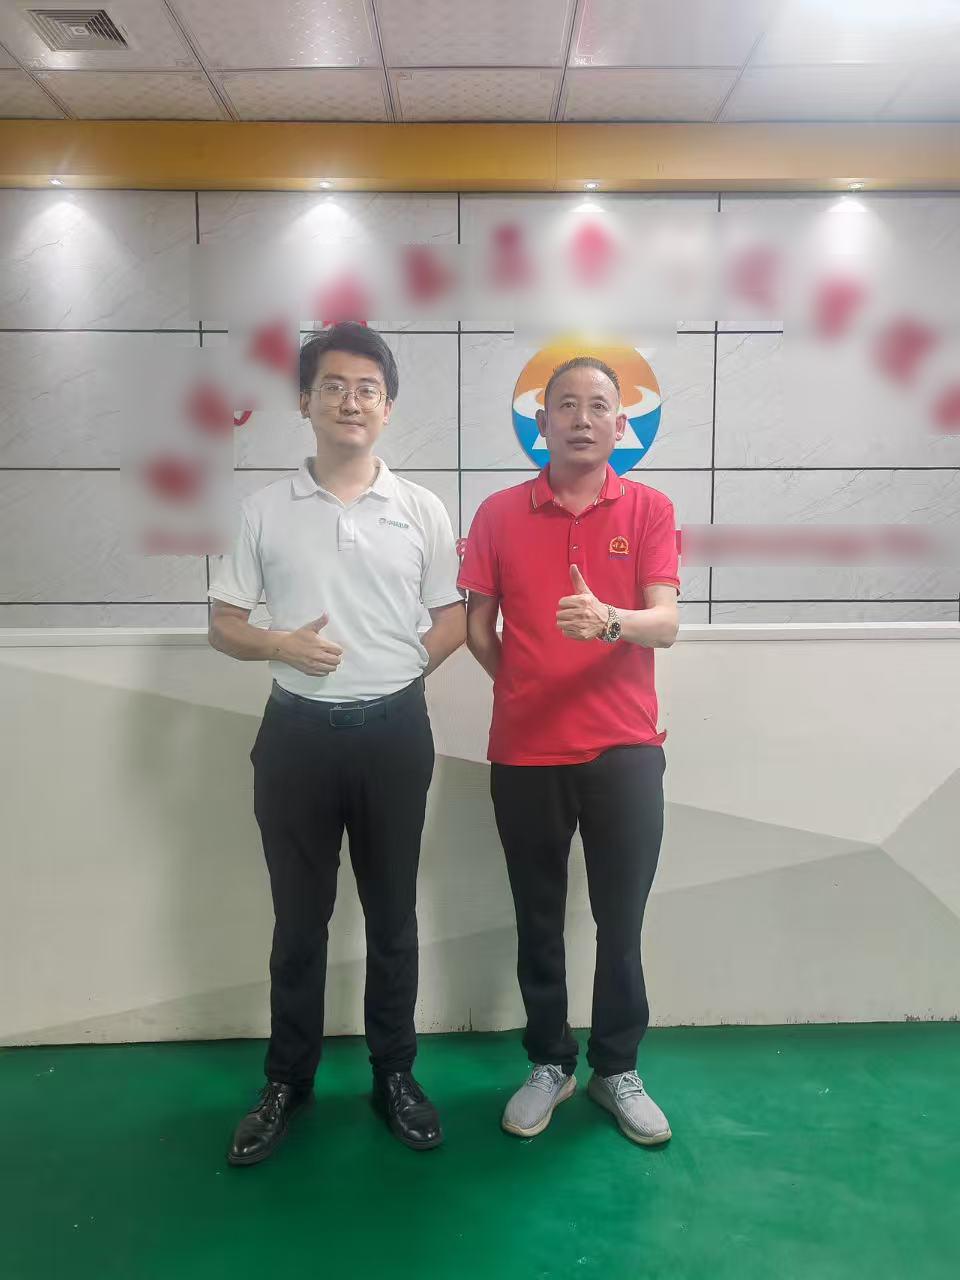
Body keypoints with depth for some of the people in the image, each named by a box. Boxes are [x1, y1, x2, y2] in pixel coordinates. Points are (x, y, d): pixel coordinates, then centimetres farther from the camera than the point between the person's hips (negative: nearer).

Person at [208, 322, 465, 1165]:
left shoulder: (422, 510, 1)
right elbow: (223, 623, 4)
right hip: (298, 733, 0)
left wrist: (395, 672, -5)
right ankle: (287, 1081, 30)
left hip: (394, 733, 0)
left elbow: (453, 622, 7)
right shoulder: (267, 510, 2)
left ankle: (395, 1074, 30)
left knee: (392, 914, 12)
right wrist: (280, 645, -15)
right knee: (299, 917, 12)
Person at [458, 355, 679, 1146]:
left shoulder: (649, 509, 1)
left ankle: (618, 1068, 30)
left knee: (621, 920, 9)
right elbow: (477, 627, 7)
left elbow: (665, 622, -10)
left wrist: (610, 621, -29)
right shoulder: (500, 514, 3)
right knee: (538, 920, 13)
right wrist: (530, 689, 4)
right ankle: (549, 1063, 32)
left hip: (625, 748, 0)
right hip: (525, 750, 1)